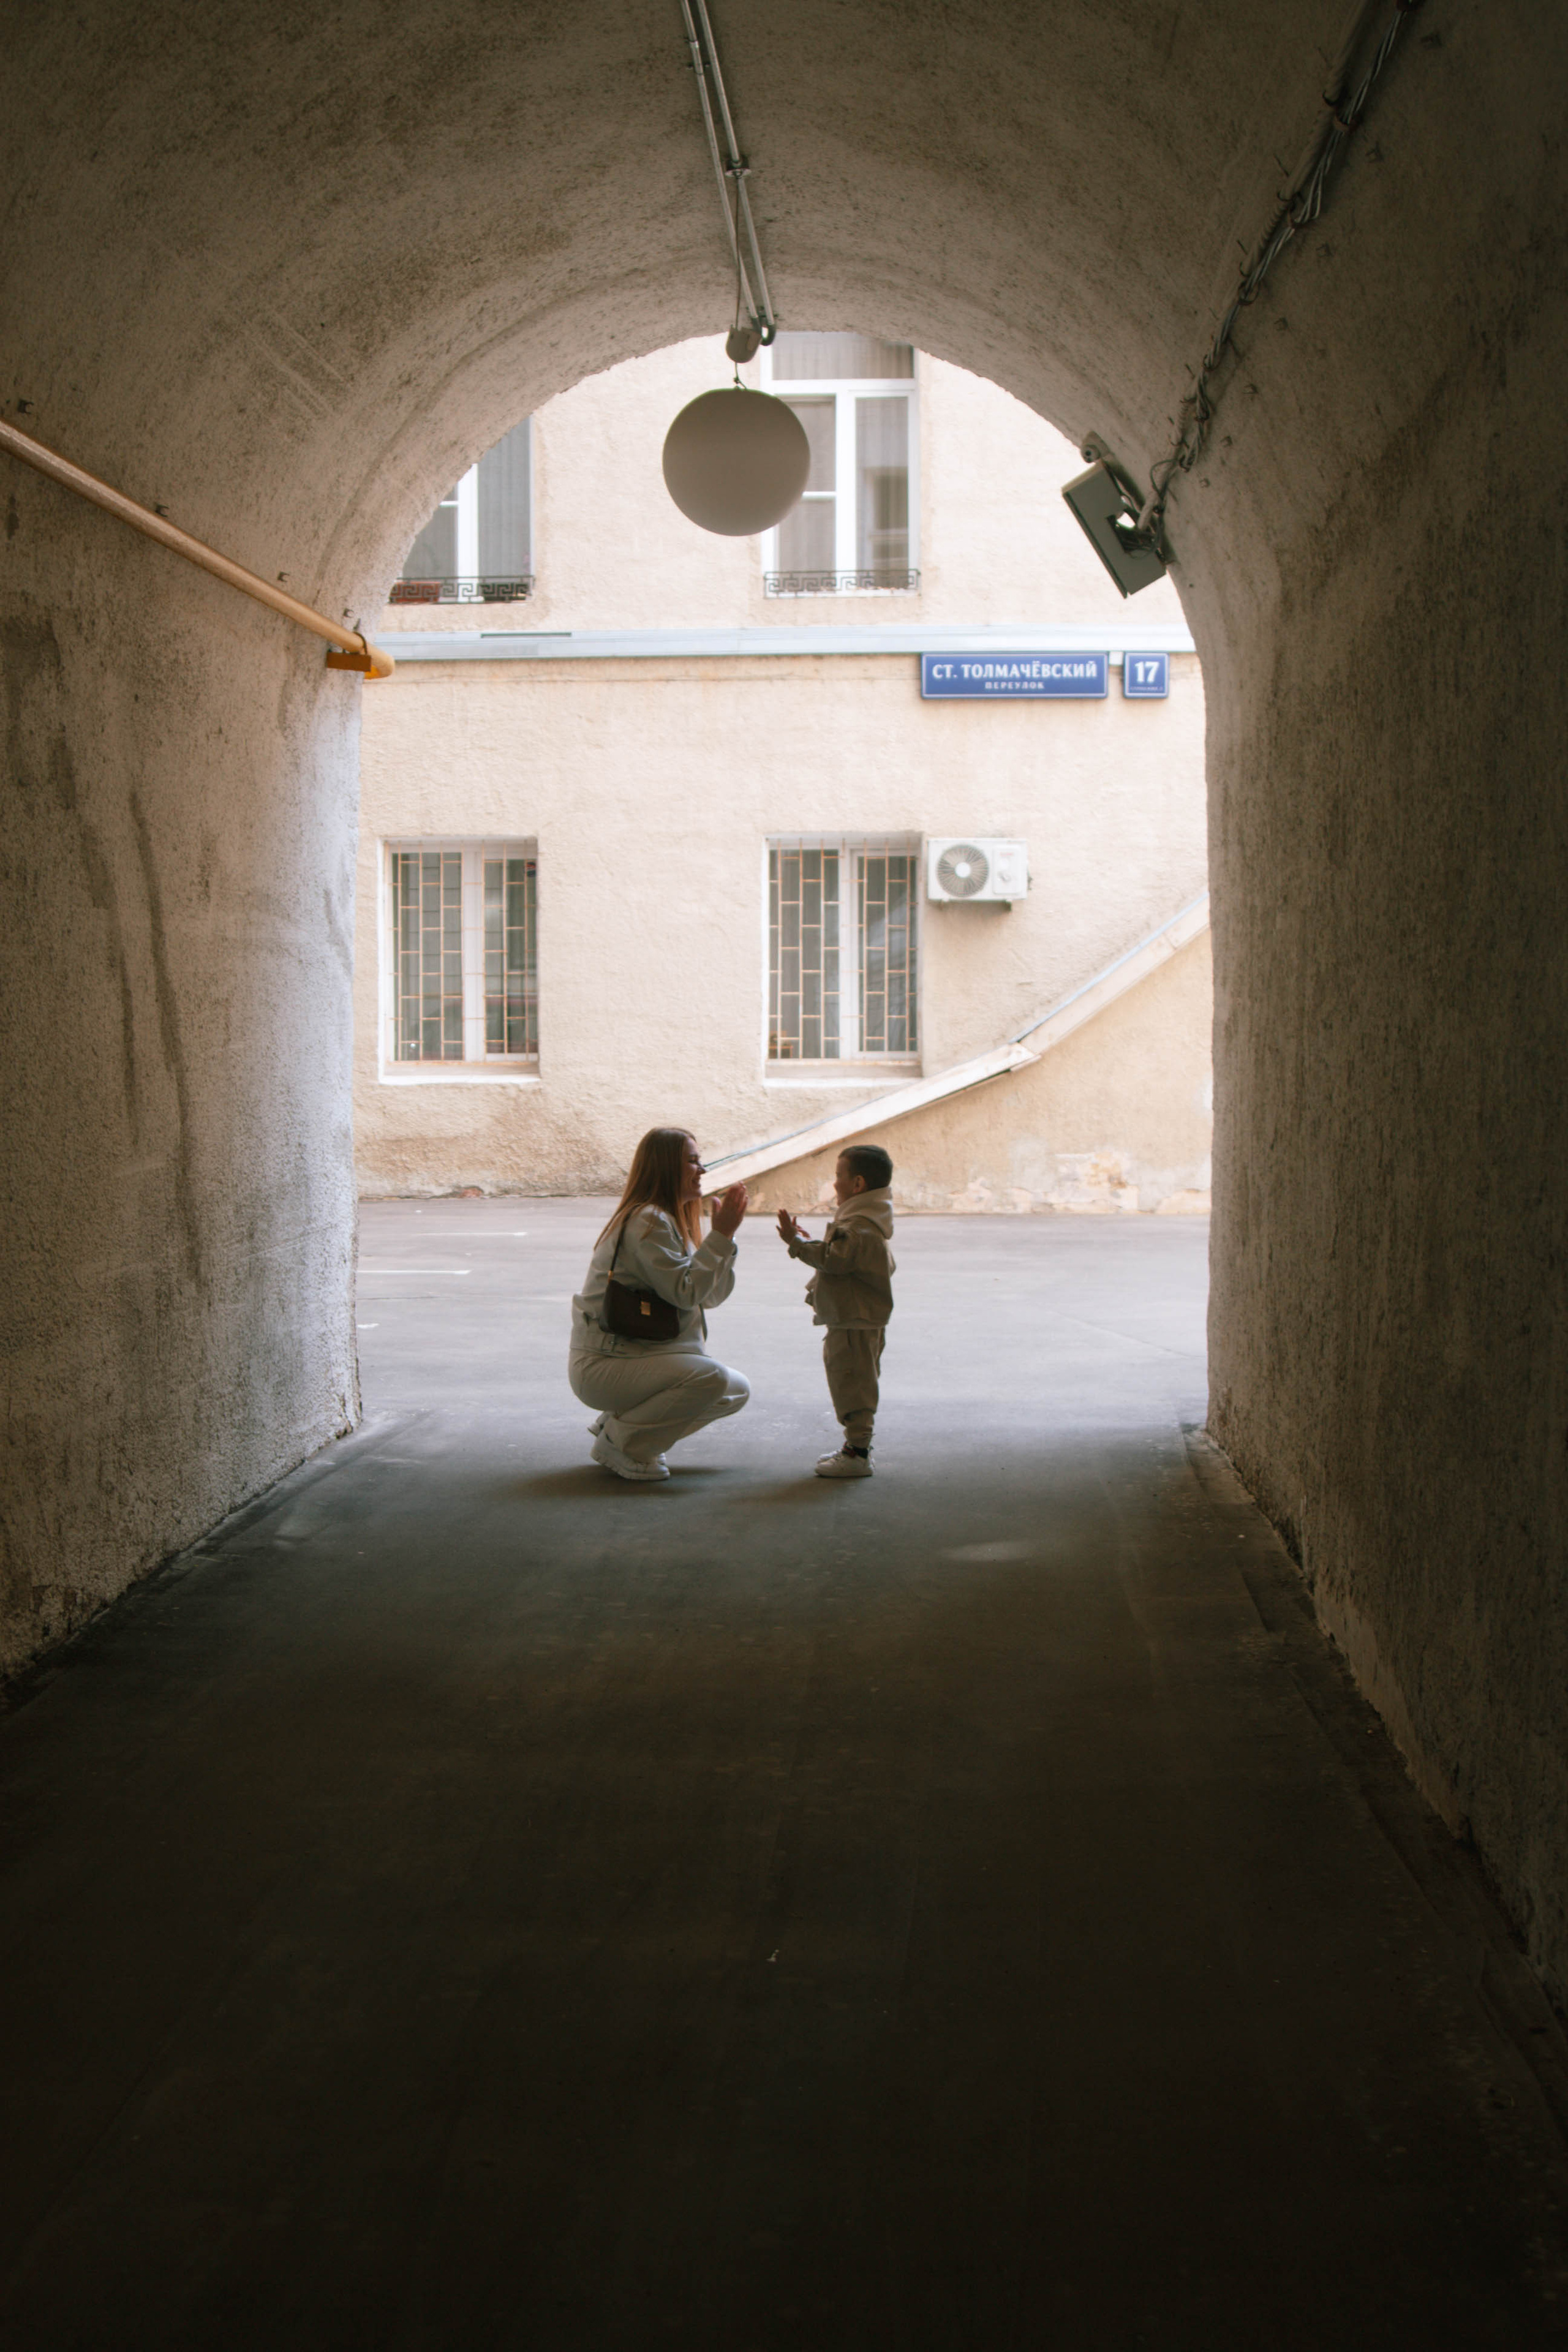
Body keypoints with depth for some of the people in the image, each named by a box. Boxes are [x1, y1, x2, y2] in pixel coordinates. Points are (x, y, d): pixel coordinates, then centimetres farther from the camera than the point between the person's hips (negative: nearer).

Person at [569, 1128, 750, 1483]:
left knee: (737, 1391, 12)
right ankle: (618, 1441, -11)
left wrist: (725, 1233, 0)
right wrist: (721, 1234, -20)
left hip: (635, 1357, 11)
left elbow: (713, 1294, 10)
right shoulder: (648, 1221, -17)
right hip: (601, 1365, -11)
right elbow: (686, 1292, -24)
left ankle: (615, 1426, 14)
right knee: (710, 1376, -29)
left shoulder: (672, 1219, 16)